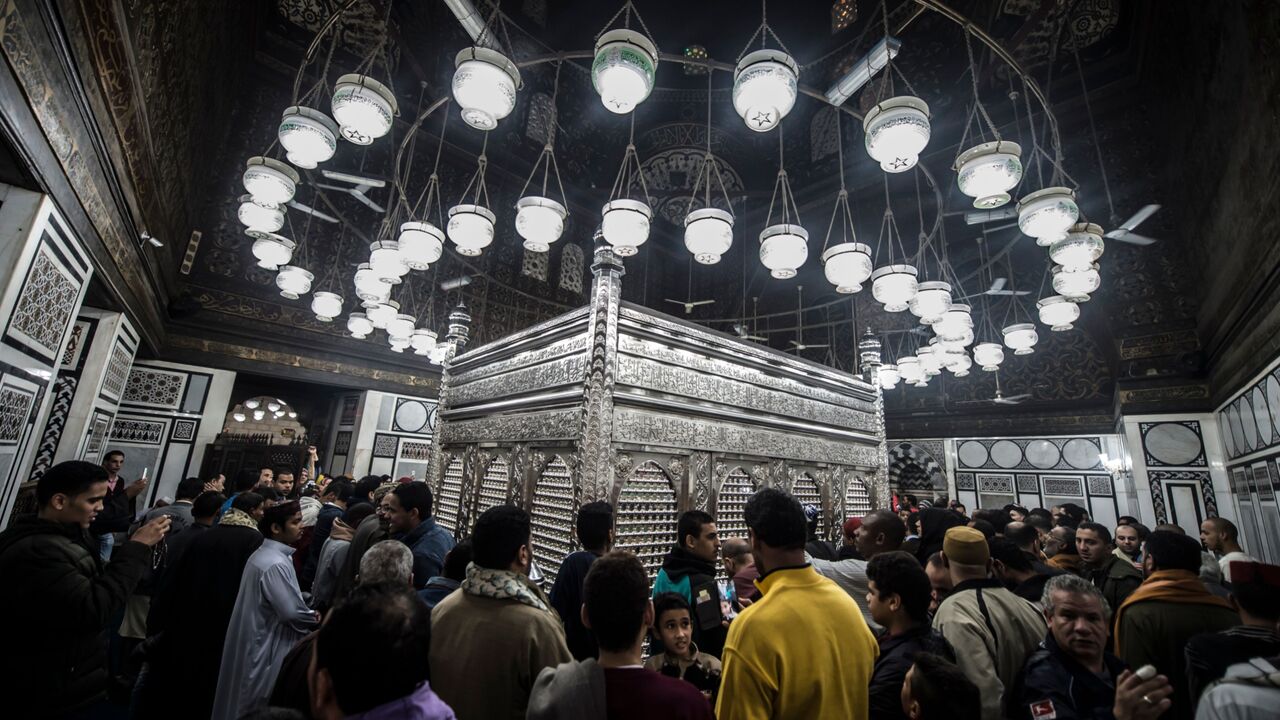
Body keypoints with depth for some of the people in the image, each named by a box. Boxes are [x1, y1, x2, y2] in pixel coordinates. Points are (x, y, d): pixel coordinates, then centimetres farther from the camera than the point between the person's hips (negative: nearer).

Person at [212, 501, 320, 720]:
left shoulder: (262, 553, 6)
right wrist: (315, 618, -10)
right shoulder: (276, 564, -27)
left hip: (256, 640, 10)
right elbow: (292, 613, -28)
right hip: (268, 648, -10)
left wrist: (307, 610, 2)